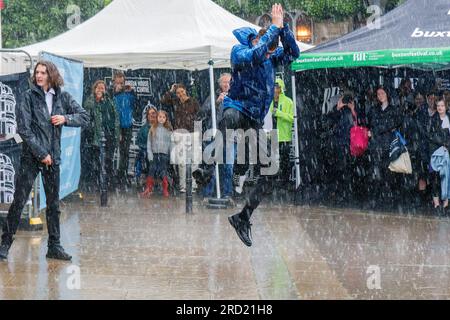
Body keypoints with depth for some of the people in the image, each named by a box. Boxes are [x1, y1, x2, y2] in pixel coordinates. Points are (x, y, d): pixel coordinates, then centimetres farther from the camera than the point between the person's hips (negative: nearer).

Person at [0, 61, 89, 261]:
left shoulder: (62, 97, 5)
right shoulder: (29, 96, -5)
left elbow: (85, 117, 11)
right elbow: (23, 129, -11)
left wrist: (65, 118, -8)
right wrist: (41, 153, -13)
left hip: (53, 157, 4)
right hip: (31, 156, -4)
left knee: (54, 204, 8)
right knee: (19, 201, -4)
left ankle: (54, 246, 16)